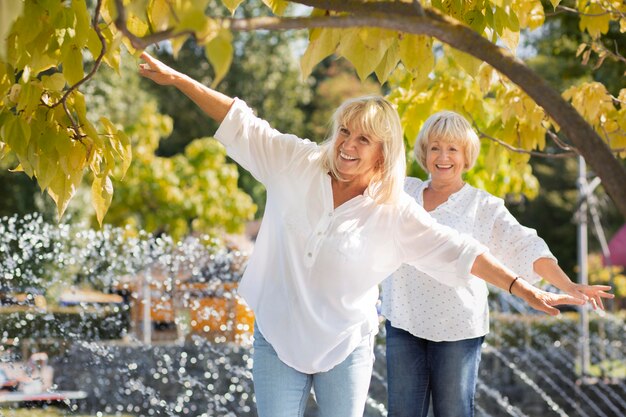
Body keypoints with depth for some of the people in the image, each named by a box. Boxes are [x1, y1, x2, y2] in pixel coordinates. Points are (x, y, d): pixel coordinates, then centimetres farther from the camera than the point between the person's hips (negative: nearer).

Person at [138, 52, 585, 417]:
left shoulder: (395, 212, -8)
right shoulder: (296, 163, -4)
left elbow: (454, 251, -10)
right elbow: (240, 123, 1)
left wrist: (523, 288, -14)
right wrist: (176, 78, 1)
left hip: (346, 347, -1)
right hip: (278, 337, 1)